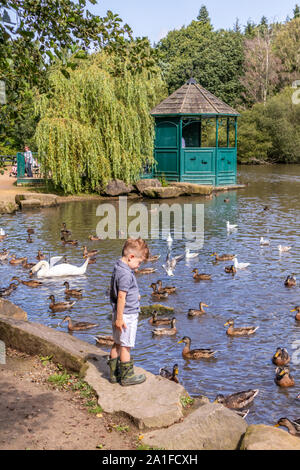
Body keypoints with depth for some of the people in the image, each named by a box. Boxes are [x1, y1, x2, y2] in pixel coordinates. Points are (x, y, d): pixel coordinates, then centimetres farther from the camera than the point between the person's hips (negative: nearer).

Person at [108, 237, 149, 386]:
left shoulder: (118, 268, 8)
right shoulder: (126, 274, -23)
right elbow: (121, 297, -23)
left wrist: (135, 295, 15)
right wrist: (119, 318, -21)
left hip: (119, 314, 10)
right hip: (127, 315, -10)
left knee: (117, 344, 17)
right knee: (125, 346, 1)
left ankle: (114, 373, 26)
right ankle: (127, 376, 12)